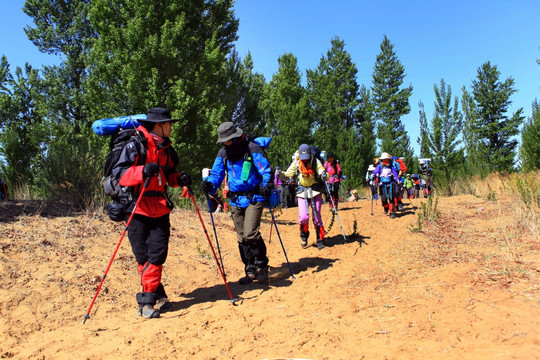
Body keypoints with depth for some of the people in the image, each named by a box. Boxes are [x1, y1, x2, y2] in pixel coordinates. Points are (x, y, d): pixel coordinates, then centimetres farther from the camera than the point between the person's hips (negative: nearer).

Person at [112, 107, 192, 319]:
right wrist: (142, 171, -29)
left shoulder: (166, 148, 13)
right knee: (143, 257, 1)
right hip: (137, 208, -5)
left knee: (157, 255, -1)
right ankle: (158, 296, 14)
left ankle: (148, 300, 8)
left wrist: (179, 179, 2)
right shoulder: (136, 144, -8)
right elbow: (118, 173, -14)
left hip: (160, 208, 5)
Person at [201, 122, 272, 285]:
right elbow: (217, 173, 8)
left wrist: (266, 185, -26)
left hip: (253, 198, -5)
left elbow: (266, 170, -8)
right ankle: (251, 271, 20)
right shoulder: (223, 153, 8)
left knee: (250, 233, -16)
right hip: (235, 200, 6)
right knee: (242, 238, 8)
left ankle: (262, 265, 5)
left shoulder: (252, 148, -7)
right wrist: (209, 183, -13)